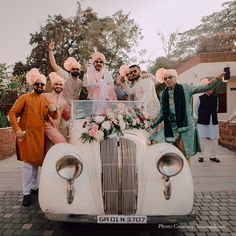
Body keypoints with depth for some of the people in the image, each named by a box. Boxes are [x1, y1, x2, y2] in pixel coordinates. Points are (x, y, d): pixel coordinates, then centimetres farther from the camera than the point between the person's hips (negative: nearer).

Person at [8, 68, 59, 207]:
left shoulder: (46, 100, 10)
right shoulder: (25, 98, -1)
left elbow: (54, 117, 7)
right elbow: (12, 113, -6)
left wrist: (54, 110, -16)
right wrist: (17, 129, -17)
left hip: (40, 135, 4)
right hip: (27, 134, -4)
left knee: (36, 162, 14)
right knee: (28, 163, -3)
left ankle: (34, 187, 29)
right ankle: (27, 193, 6)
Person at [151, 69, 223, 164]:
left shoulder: (185, 88, 2)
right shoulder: (163, 94, 11)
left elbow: (206, 87, -6)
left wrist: (219, 77, -20)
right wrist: (152, 125, 9)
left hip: (185, 126, -3)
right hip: (170, 128, 4)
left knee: (185, 156, -1)